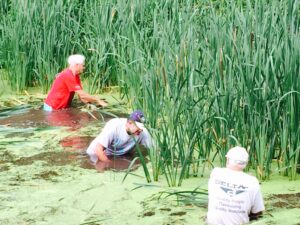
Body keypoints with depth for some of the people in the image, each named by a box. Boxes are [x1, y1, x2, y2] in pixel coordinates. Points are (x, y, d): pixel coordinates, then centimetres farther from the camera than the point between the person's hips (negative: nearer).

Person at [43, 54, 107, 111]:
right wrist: (98, 101, -17)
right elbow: (82, 94, -24)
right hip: (52, 108, -9)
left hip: (61, 108, 9)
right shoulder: (68, 76, -23)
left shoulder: (76, 76, 7)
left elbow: (81, 95, 4)